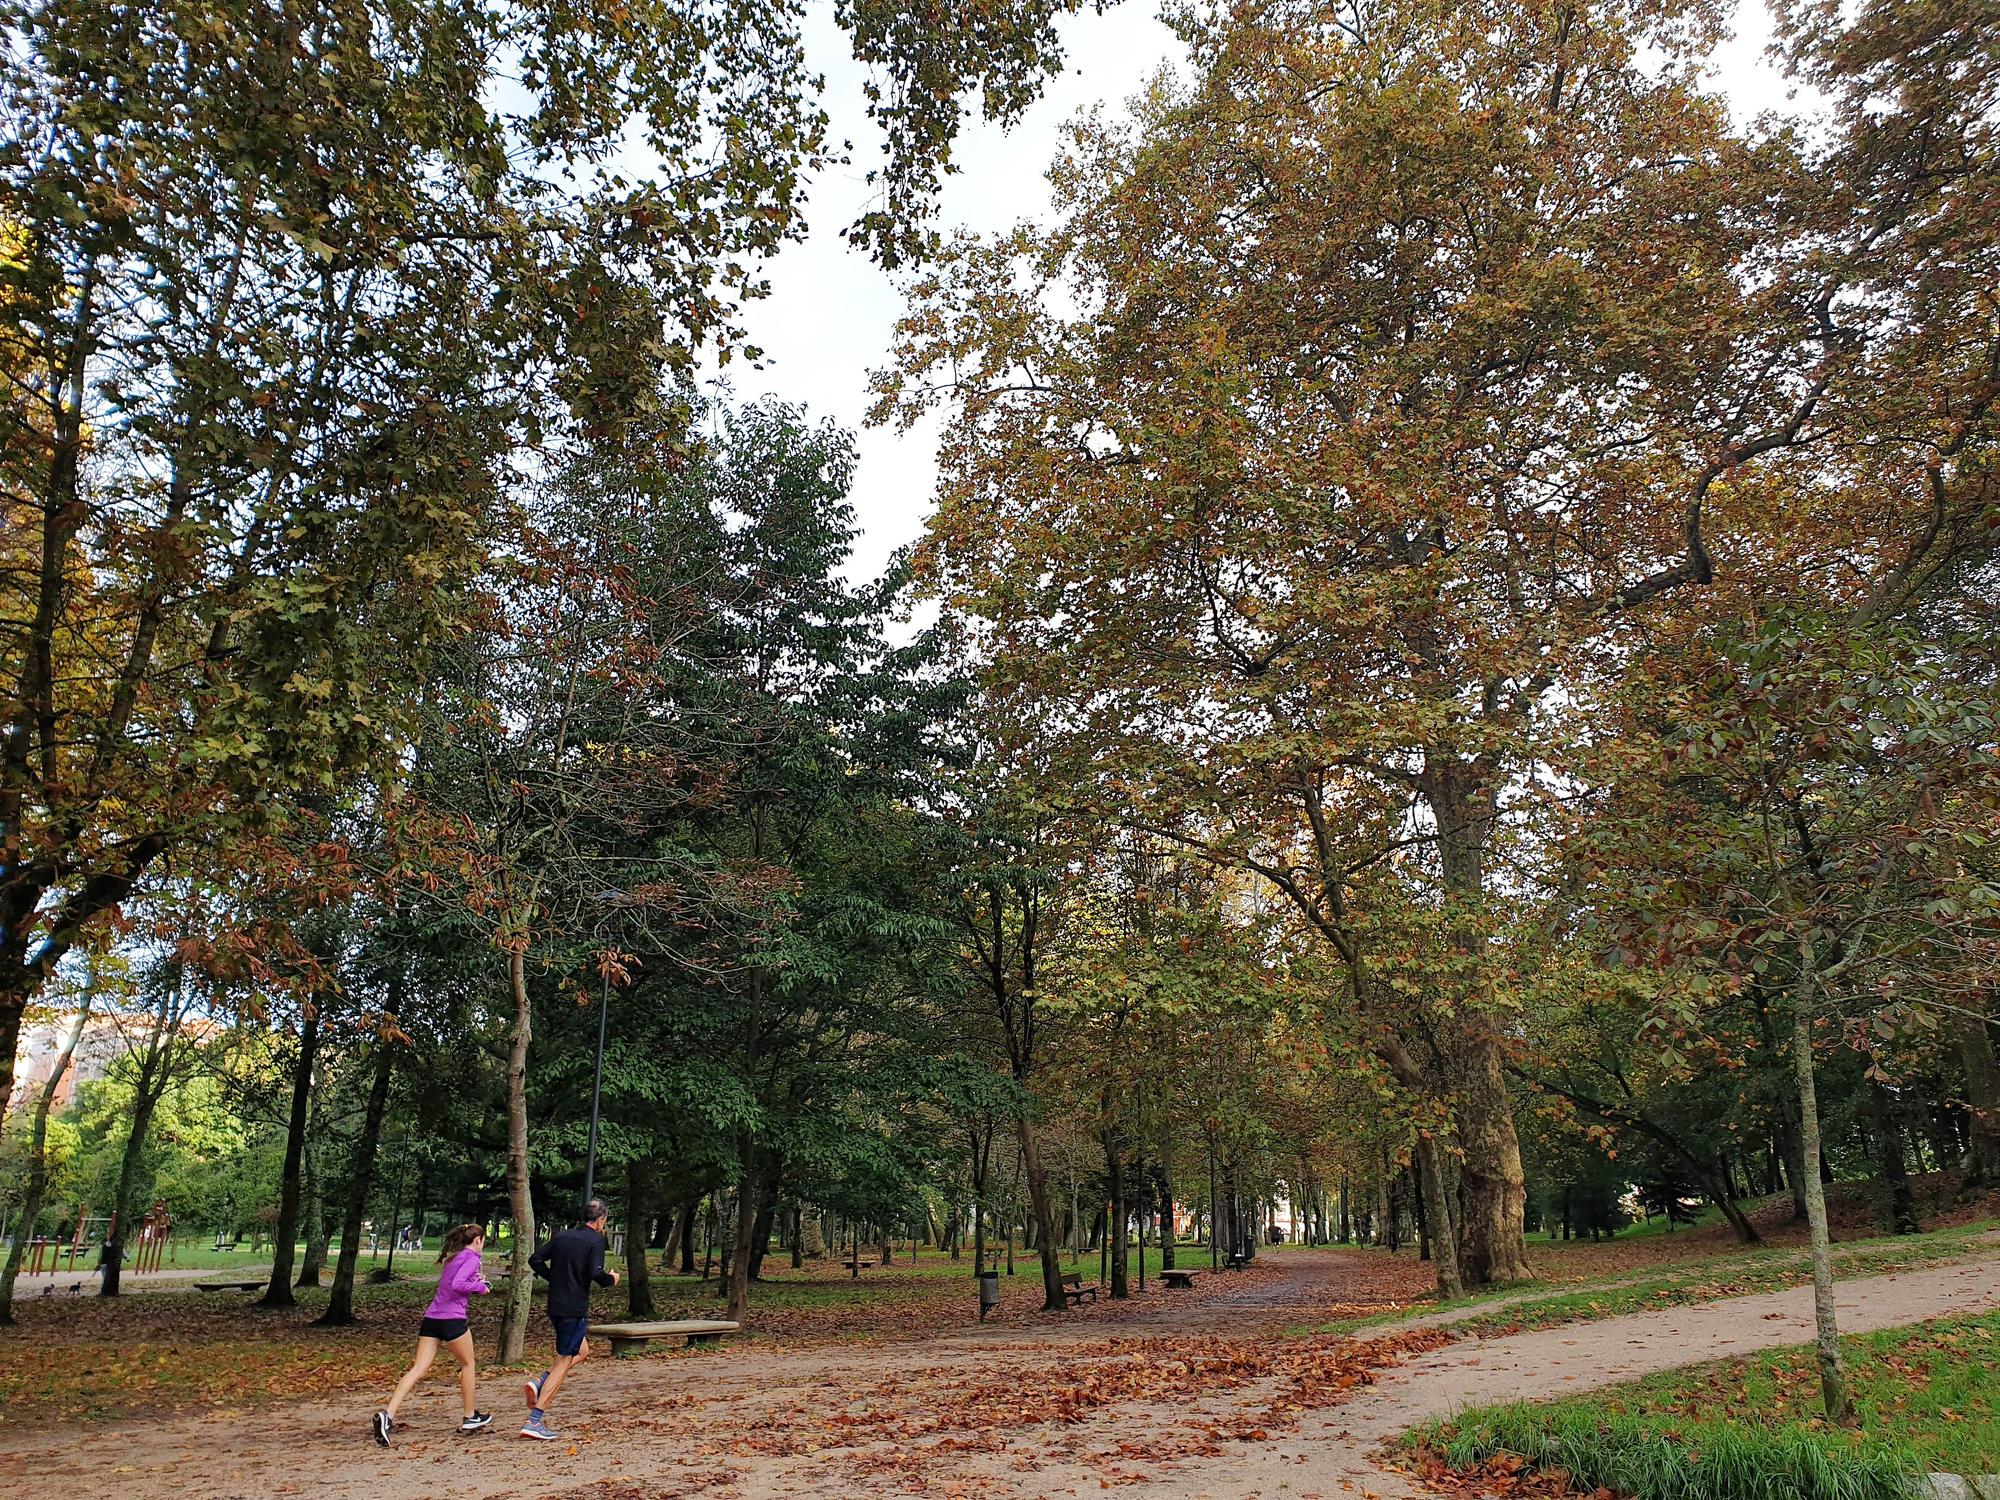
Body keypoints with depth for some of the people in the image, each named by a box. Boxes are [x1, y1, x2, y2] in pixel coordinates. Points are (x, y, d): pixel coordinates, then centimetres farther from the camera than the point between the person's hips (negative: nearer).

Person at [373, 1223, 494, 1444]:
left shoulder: (453, 1257, 20)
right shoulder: (471, 1257, -6)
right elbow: (457, 1285, -19)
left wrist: (474, 1280, 14)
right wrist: (480, 1286, -6)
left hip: (431, 1318, 7)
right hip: (452, 1319, -7)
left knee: (418, 1369, 0)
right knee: (467, 1365, 12)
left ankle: (388, 1414, -17)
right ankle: (471, 1417, 23)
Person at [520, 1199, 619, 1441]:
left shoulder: (563, 1236, 11)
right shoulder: (595, 1240, -9)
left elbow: (535, 1260, 9)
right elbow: (595, 1273, -20)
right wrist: (611, 1279, 0)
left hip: (555, 1307, 7)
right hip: (575, 1309, -7)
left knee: (582, 1352, 22)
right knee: (563, 1362, -1)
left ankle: (539, 1381, 3)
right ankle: (535, 1421, -6)